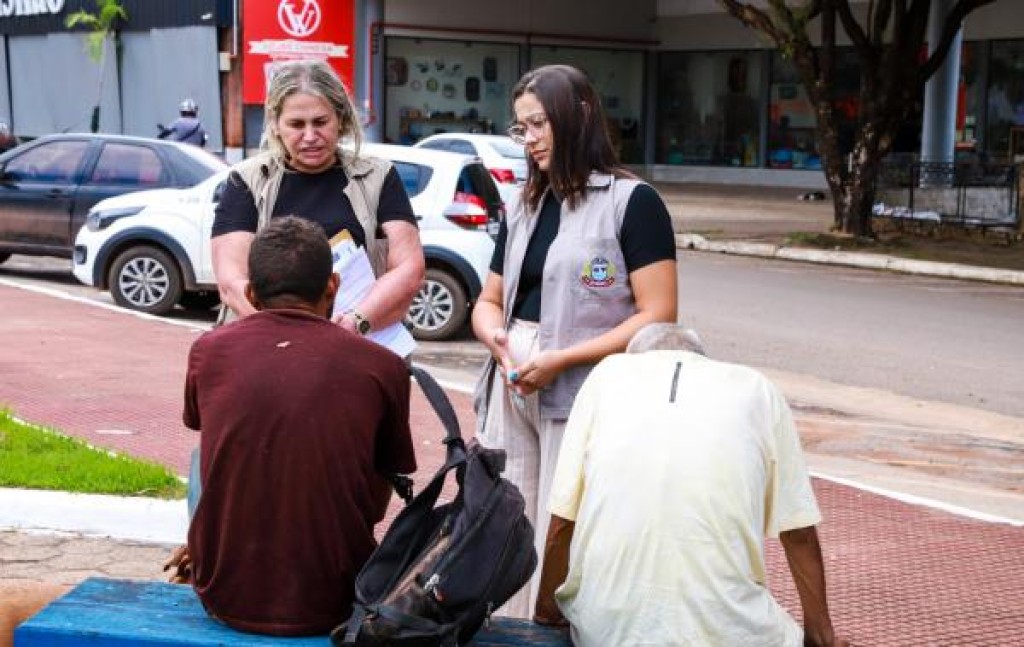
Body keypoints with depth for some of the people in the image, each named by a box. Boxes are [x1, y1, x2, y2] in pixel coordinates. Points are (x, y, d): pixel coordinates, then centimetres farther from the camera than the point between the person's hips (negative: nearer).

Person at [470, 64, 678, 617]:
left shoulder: (631, 202, -5)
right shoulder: (523, 206, 16)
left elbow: (657, 316, -12)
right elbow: (489, 301, 21)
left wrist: (560, 360, -18)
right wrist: (495, 335, -4)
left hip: (582, 397, -6)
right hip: (510, 392, 6)